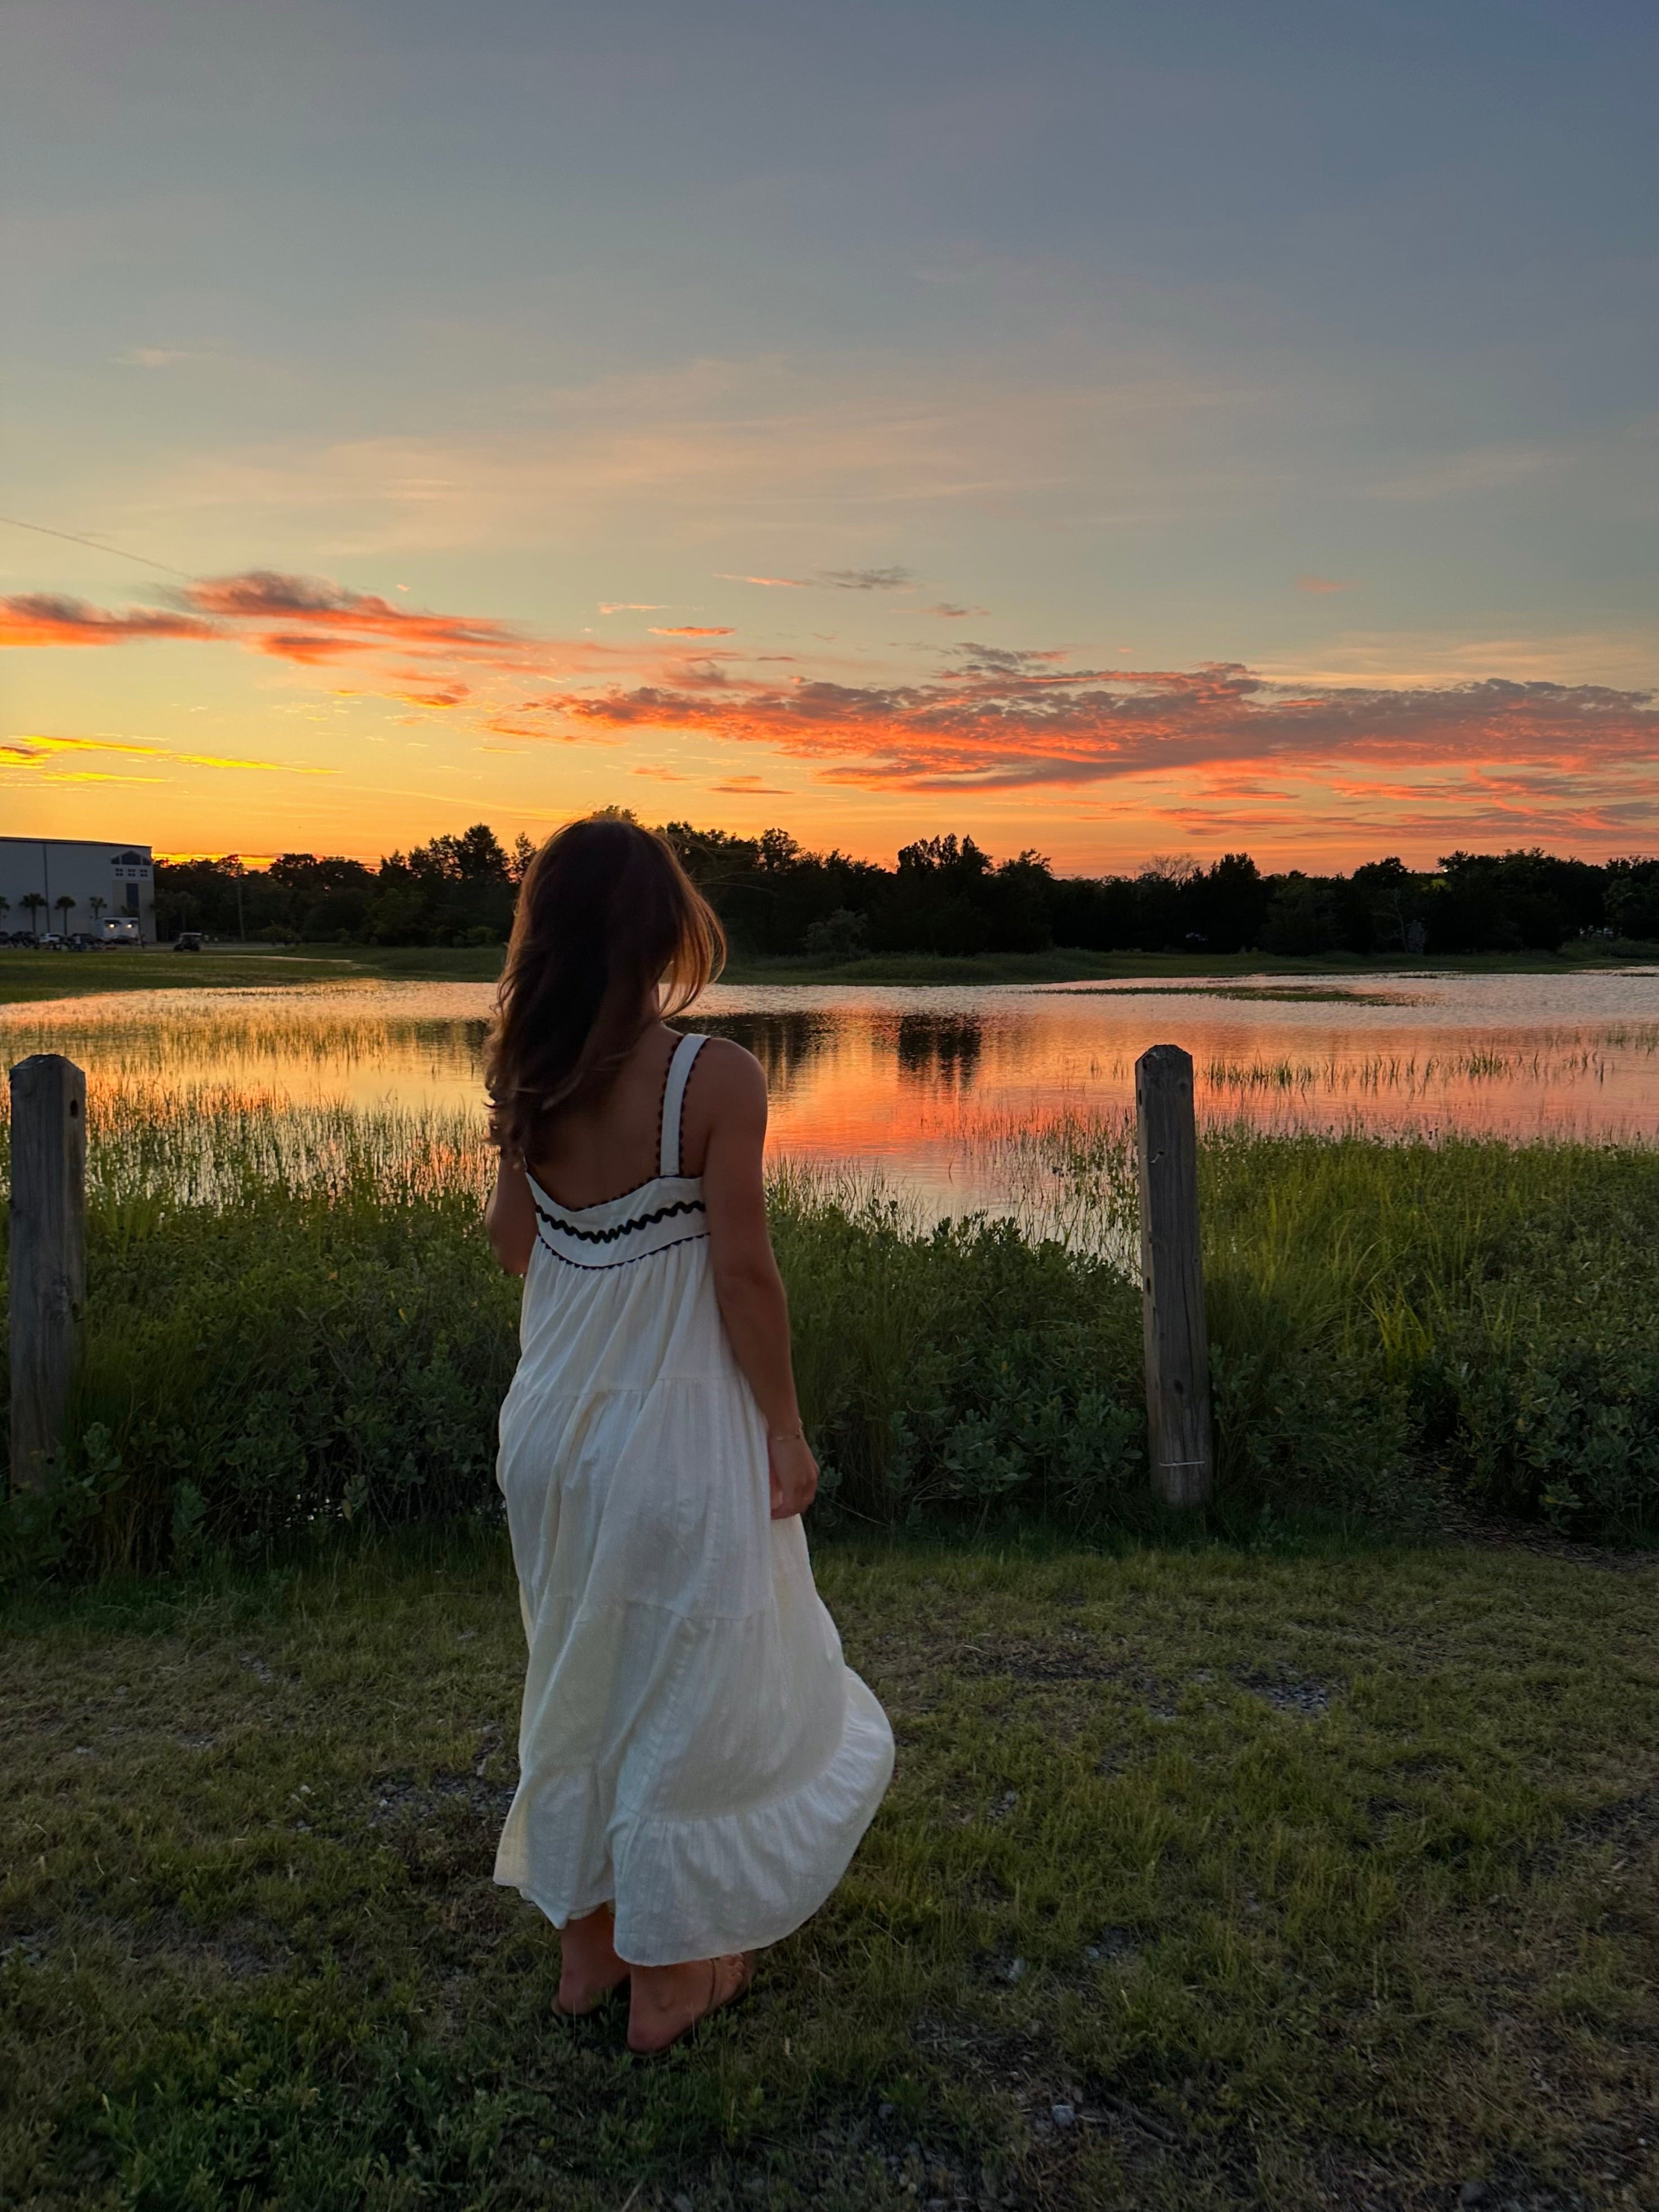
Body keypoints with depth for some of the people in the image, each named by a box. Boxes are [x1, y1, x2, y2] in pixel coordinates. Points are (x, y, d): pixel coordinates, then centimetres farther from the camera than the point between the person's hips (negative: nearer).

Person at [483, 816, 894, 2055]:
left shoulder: (530, 1081, -4)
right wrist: (787, 1433, -7)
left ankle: (589, 1941, 40)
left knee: (581, 1681, 22)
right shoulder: (716, 1080, -20)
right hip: (677, 1435, -6)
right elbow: (744, 1273, -17)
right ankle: (670, 1975, 31)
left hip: (556, 1425, 6)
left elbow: (516, 1242, 7)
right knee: (684, 1693, 13)